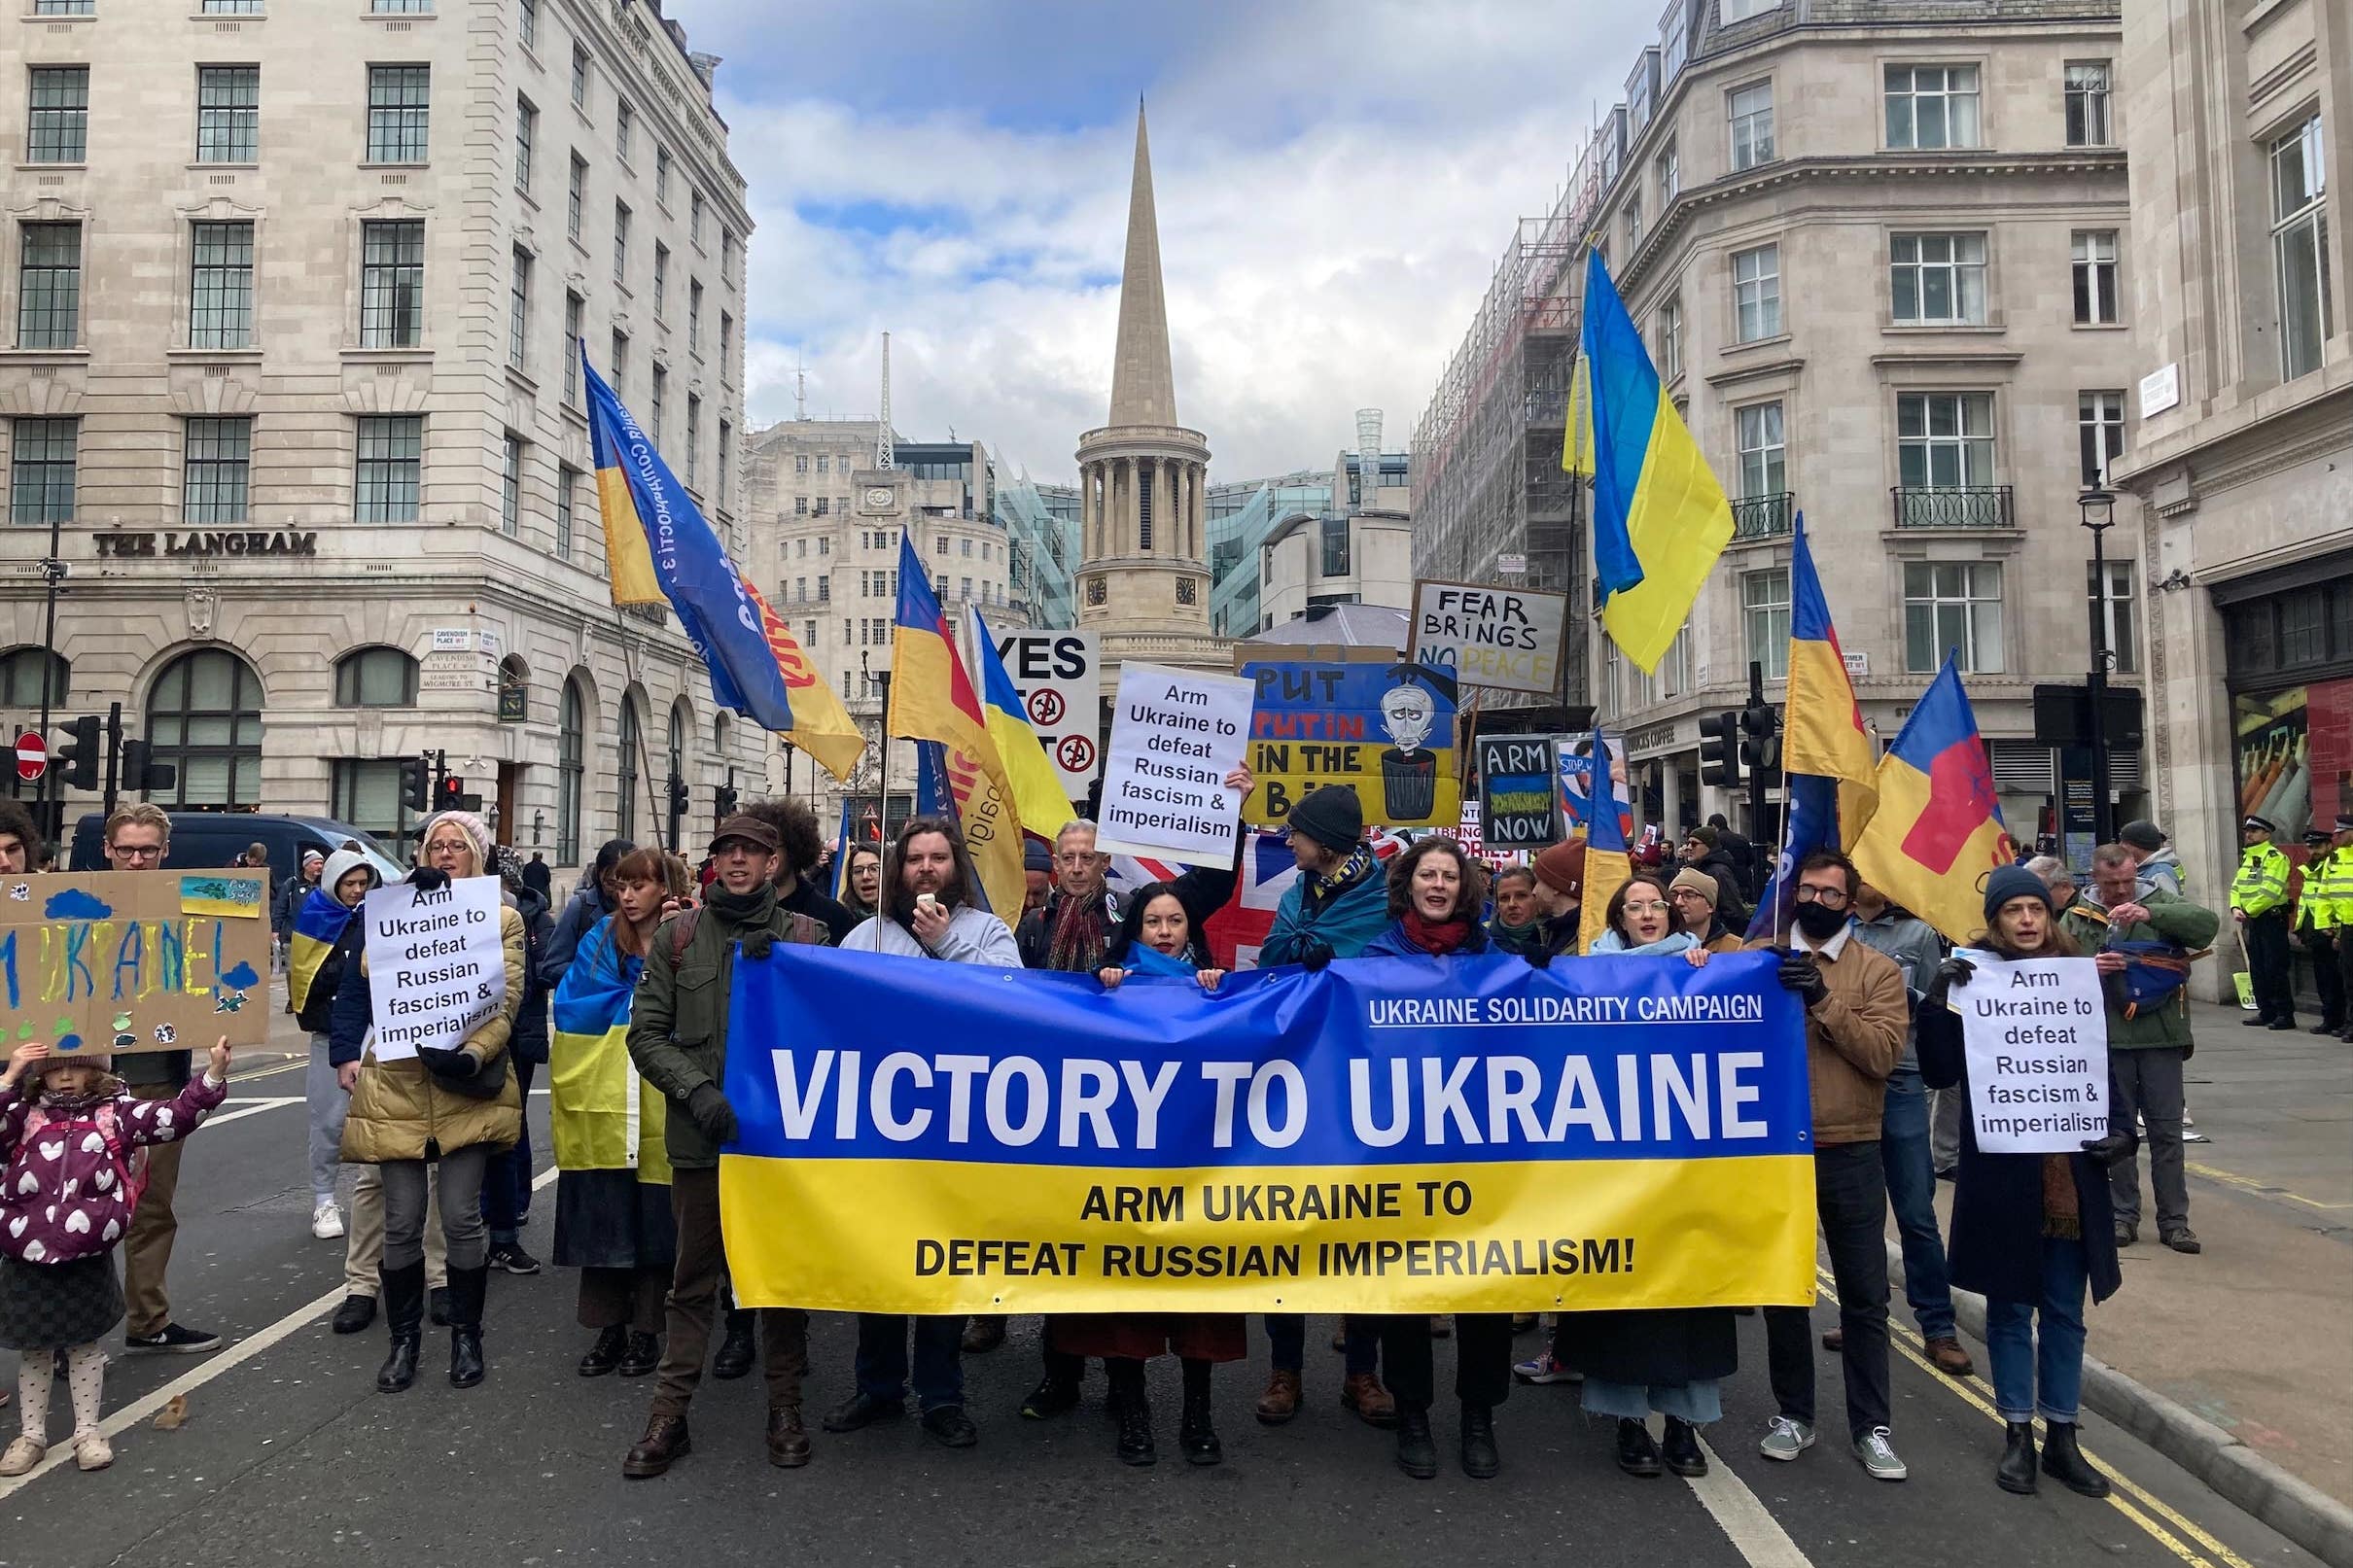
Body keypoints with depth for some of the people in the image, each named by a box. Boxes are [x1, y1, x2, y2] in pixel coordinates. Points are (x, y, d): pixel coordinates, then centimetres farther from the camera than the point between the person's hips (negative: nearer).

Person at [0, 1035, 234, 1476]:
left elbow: (176, 1116, -4)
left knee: (85, 1342, 12)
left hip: (88, 1255, -1)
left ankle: (87, 1430, 25)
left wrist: (213, 1075, -16)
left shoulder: (116, 1111, 2)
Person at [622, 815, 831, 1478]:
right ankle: (669, 1416, 18)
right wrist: (696, 1090, -12)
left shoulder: (804, 935, 4)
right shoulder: (678, 935, 5)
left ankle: (785, 1409, 23)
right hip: (700, 1134, 0)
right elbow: (646, 1033, 2)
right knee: (693, 1278, 9)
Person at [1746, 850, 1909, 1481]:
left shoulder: (1878, 971, 0)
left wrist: (1823, 999, -22)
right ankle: (1793, 1414, 27)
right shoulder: (1758, 958, 4)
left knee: (1864, 1294, 7)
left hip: (1849, 1152, -1)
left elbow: (1883, 1053, -14)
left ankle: (1871, 1426, 20)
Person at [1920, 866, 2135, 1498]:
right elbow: (1941, 1072, -11)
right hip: (2001, 1175, -3)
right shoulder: (1971, 980, -5)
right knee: (2010, 1306, 9)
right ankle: (2018, 1435, 21)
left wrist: (2122, 1130, -3)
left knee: (2065, 1309, 11)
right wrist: (1938, 1000, -22)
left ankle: (2061, 1437, 24)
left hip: (2073, 1172, 3)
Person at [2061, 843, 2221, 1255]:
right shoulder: (2077, 918, 5)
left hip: (2160, 1035, 0)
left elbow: (2208, 924, -11)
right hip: (2106, 1038, 0)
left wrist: (2150, 914, -22)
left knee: (2166, 1130, 4)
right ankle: (2124, 1216, 17)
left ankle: (2174, 1220, 12)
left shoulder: (2160, 904, 5)